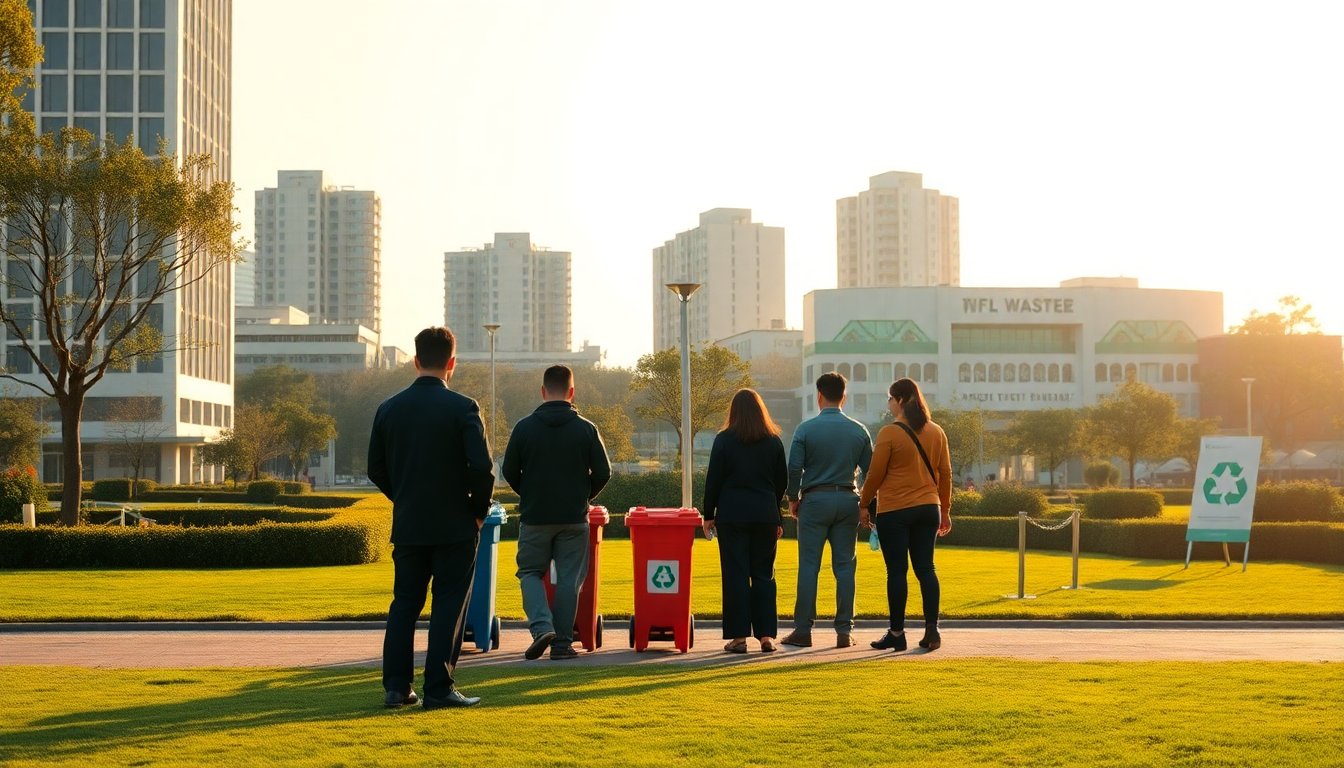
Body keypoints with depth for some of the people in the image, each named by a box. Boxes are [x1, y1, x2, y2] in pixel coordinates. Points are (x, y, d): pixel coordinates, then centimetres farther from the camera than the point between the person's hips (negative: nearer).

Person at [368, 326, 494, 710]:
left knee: (404, 603, 12)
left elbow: (376, 469, 8)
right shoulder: (463, 408, -11)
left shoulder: (389, 408, 3)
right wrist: (478, 511, -2)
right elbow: (481, 468, -16)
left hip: (407, 524, 4)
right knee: (449, 606, 2)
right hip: (455, 526, -4)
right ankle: (439, 688, 1)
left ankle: (397, 686, 10)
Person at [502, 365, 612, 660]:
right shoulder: (586, 429, -3)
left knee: (530, 572, 13)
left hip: (535, 516, 0)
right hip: (574, 518, 0)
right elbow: (603, 473, -2)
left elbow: (509, 471, 1)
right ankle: (562, 642, 6)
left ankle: (542, 626, -8)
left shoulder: (525, 427, -3)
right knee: (568, 578, 7)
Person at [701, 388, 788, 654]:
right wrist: (777, 518, 17)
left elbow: (713, 480, -3)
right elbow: (782, 482, 10)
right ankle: (766, 634, 5)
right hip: (765, 515, 3)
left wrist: (709, 515, 5)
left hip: (731, 515, -3)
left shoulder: (724, 440, -3)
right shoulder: (774, 442, 6)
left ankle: (738, 636, -1)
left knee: (735, 575, 1)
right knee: (763, 575, 8)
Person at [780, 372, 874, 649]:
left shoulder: (806, 429, -6)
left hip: (815, 501, -3)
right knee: (844, 567, 6)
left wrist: (793, 498, 6)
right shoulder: (858, 431, 4)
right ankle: (844, 630, 5)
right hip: (847, 501, 3)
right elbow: (870, 470, 5)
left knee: (808, 566, 0)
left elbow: (794, 467, -8)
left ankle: (803, 630, 0)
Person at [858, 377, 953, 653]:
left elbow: (875, 474, -7)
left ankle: (897, 633, 3)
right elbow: (945, 473, 10)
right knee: (925, 568, 7)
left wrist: (863, 505, 5)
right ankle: (932, 629, 0)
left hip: (894, 511, -5)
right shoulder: (936, 432, 7)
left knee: (896, 571, 0)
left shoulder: (889, 433, -10)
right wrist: (945, 510, 18)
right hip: (928, 508, 5)